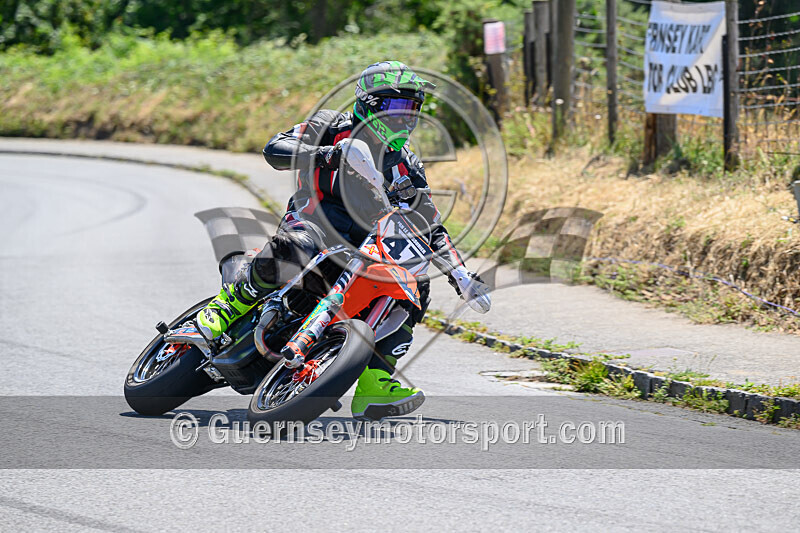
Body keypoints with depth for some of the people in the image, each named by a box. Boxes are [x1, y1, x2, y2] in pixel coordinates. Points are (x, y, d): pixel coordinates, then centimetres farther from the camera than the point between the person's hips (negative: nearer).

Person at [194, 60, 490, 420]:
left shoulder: (406, 167, 14)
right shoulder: (332, 127, 2)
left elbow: (431, 230, 16)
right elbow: (274, 149, -11)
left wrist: (461, 277, 3)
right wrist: (324, 154, -28)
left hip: (366, 239, 5)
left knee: (413, 292, -17)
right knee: (294, 249, -41)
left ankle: (373, 384, -23)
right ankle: (229, 304, -19)